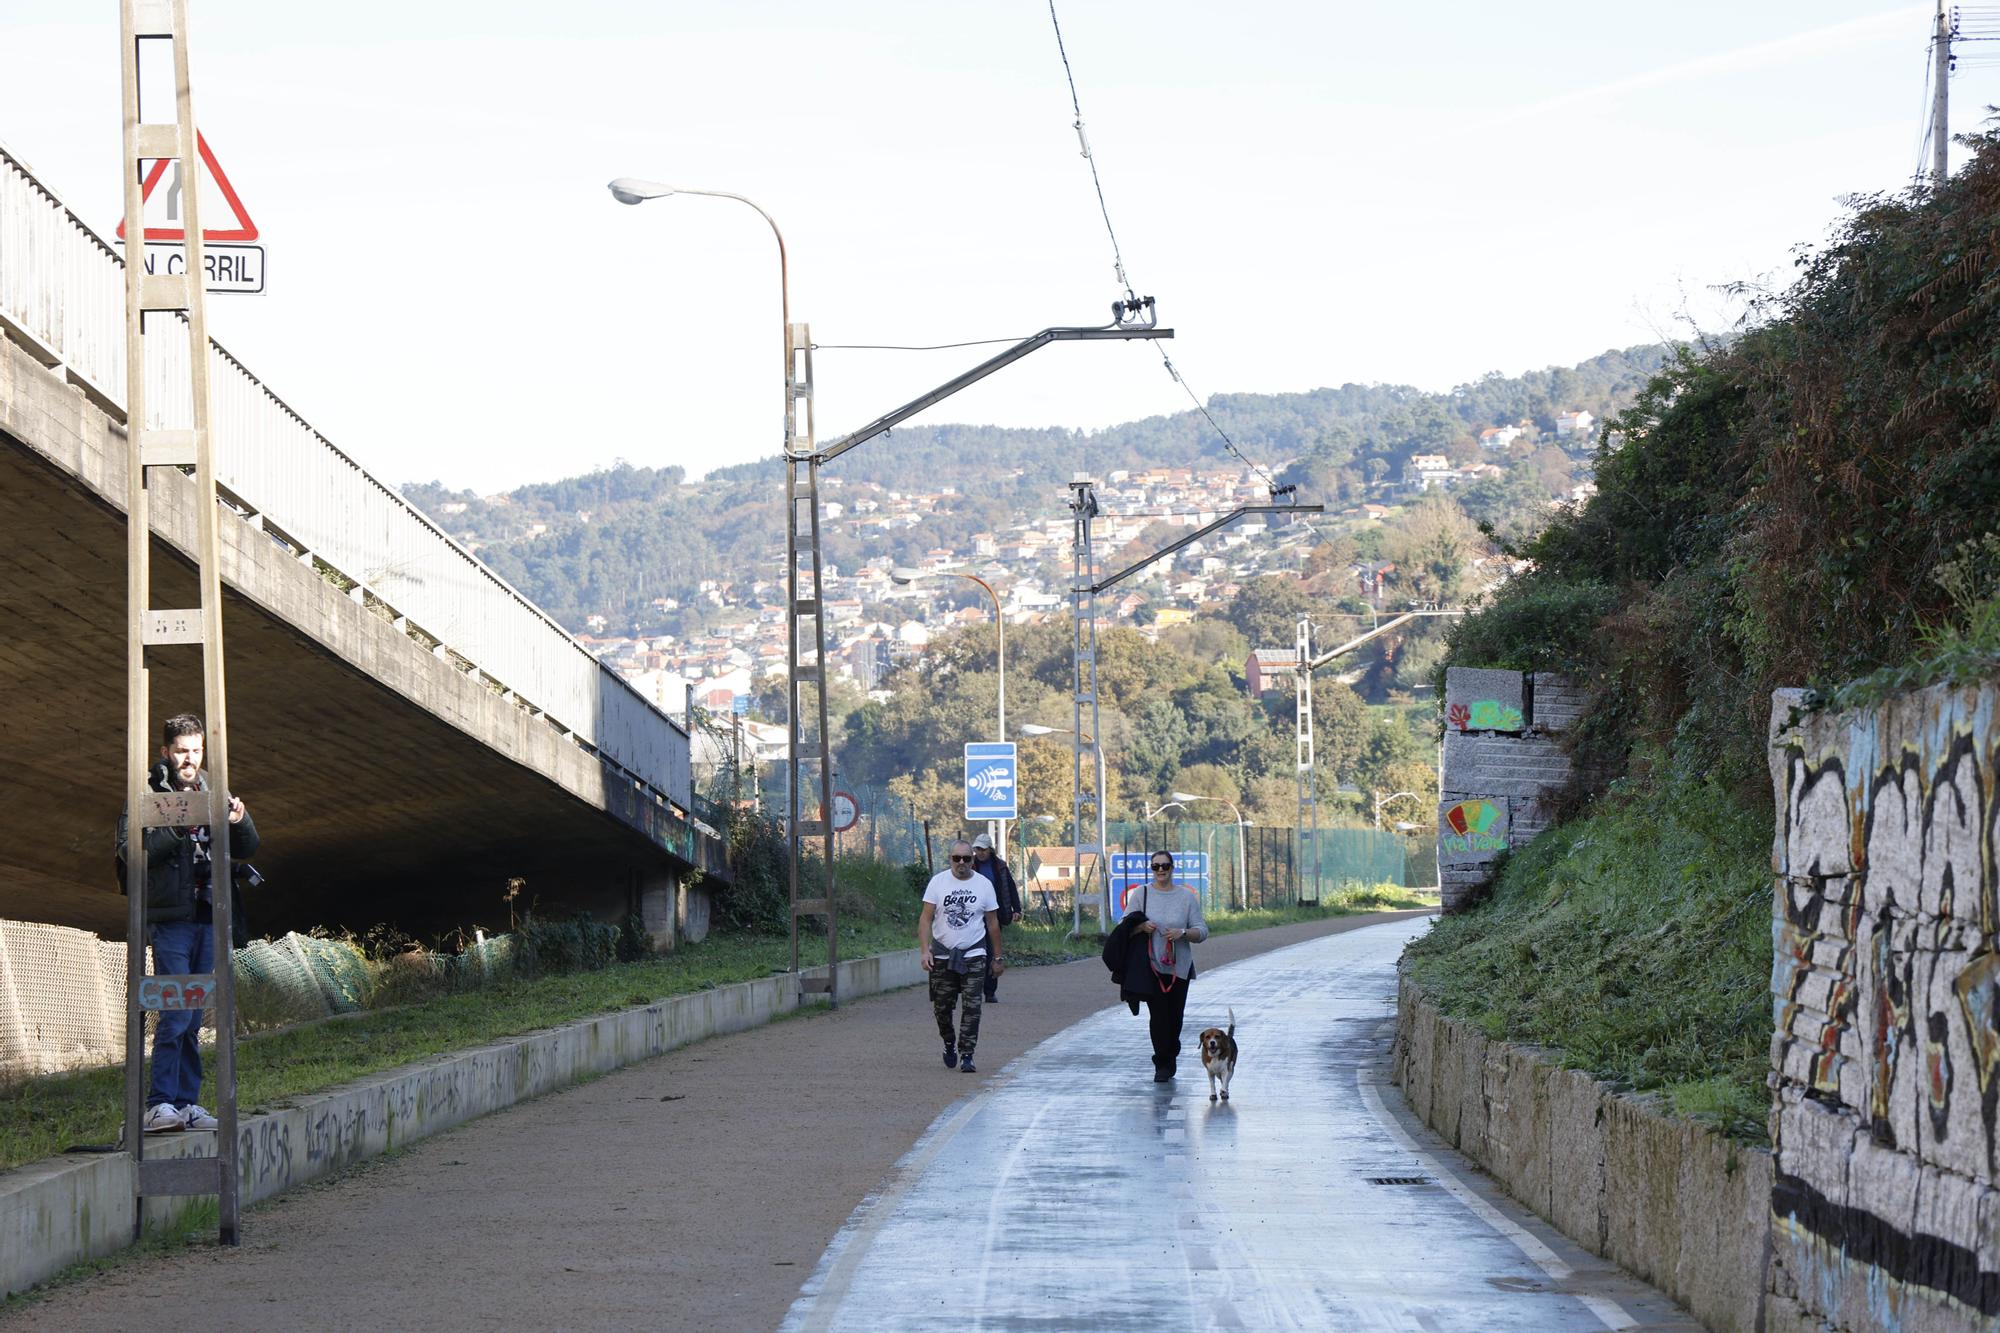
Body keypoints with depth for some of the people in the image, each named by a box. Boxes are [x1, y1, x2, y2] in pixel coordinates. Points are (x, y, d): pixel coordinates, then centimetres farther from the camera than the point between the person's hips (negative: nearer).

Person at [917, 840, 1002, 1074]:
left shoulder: (984, 884, 2)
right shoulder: (938, 882, -1)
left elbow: (992, 922, 10)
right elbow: (926, 918, -3)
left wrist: (997, 957, 11)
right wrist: (924, 950, -14)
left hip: (974, 955, -1)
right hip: (942, 955, 1)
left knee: (972, 1007, -10)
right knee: (942, 1006, 8)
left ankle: (966, 1056, -8)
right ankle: (949, 1043, 34)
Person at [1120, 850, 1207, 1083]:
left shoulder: (1187, 897, 4)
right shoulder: (1141, 895, 3)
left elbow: (1202, 931, 3)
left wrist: (1182, 933, -16)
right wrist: (1141, 927, -16)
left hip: (1178, 967, 1)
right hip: (1150, 965, -1)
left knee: (1175, 1015, 4)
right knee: (1158, 1014, -11)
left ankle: (1170, 1054, 28)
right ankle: (1162, 1064, -7)